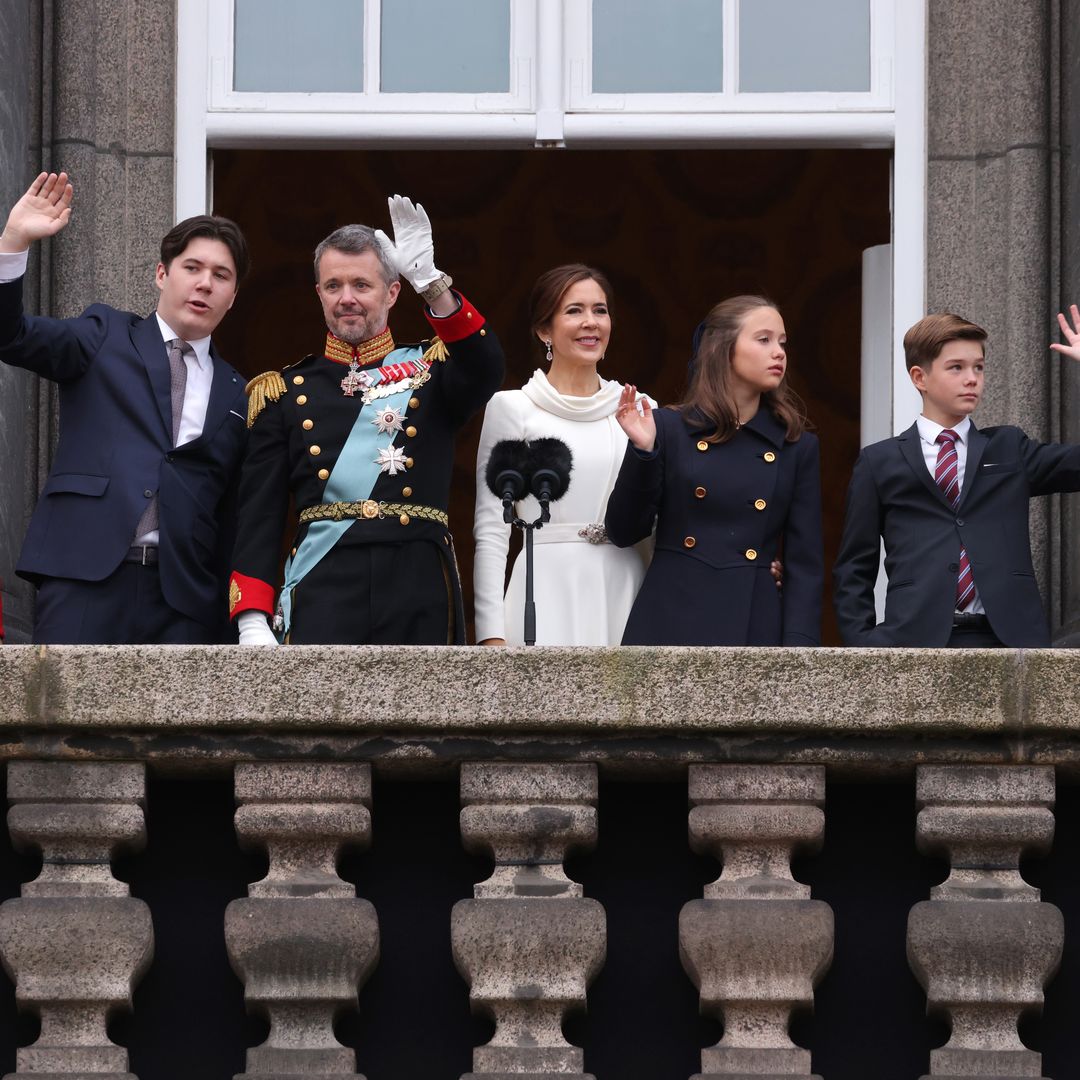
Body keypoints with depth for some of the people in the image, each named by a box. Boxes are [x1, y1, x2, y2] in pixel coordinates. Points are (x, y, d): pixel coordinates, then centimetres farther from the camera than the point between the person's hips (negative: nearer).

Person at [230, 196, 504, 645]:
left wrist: (431, 281, -27)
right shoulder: (283, 392, 11)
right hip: (323, 592, 0)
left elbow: (485, 370, -13)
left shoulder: (430, 373, 11)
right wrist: (253, 621, -6)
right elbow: (258, 515, 6)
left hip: (419, 596, 1)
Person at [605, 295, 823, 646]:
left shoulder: (797, 447, 10)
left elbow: (804, 565, 6)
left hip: (755, 628, 2)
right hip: (672, 626, -2)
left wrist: (798, 655, -5)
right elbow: (624, 533, 4)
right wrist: (642, 453, -10)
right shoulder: (669, 429, 4)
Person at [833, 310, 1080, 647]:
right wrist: (863, 642, -2)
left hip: (1007, 637, 2)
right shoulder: (880, 463, 12)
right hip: (917, 640, -2)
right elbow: (854, 571, 11)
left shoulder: (1010, 449, 18)